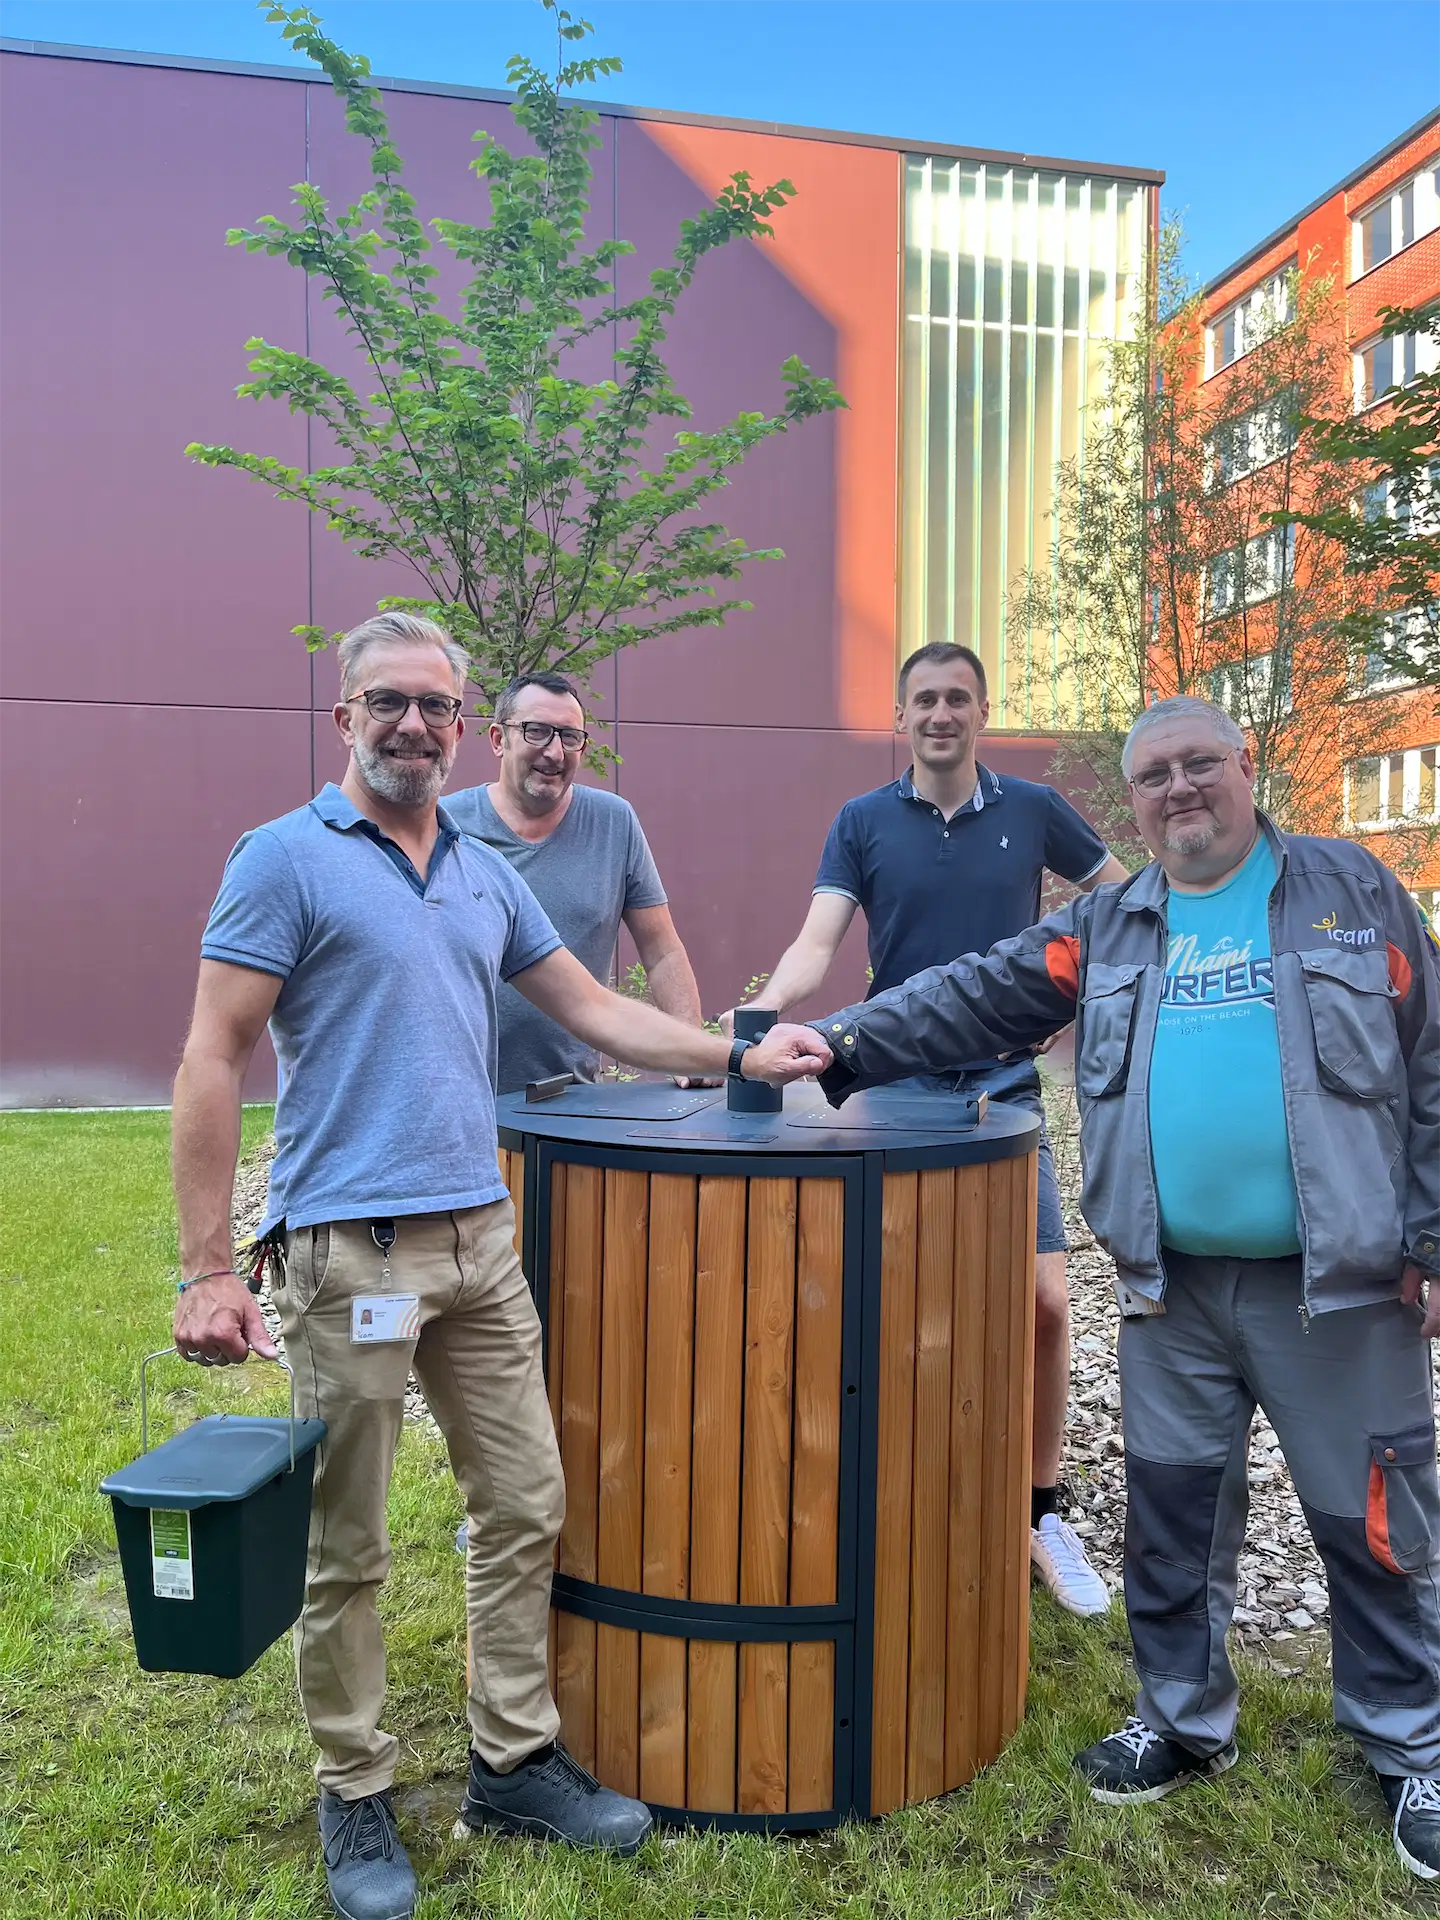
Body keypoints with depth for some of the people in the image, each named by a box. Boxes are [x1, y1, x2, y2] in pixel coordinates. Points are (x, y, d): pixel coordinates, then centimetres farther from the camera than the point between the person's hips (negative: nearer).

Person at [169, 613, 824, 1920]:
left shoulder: (487, 875, 12)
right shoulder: (287, 858, -5)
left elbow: (593, 1009, 17)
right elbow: (213, 1063, -9)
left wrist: (740, 1057, 10)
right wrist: (206, 1269, -14)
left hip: (481, 1238, 6)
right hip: (351, 1246, -6)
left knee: (525, 1506, 12)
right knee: (347, 1549, 8)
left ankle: (514, 1764, 31)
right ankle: (357, 1798, 29)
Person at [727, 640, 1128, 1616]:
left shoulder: (1033, 810, 2)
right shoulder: (863, 822, 1)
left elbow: (1128, 898, 13)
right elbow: (817, 944, -9)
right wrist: (757, 1014, -27)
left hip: (1005, 1087, 0)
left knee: (1045, 1299, -4)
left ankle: (1044, 1511, 16)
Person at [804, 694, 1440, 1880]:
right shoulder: (1105, 930, 7)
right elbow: (972, 998, -2)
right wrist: (846, 1042, -16)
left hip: (1341, 1283, -2)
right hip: (1171, 1287, 3)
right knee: (1171, 1510, 14)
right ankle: (1183, 1724, 35)